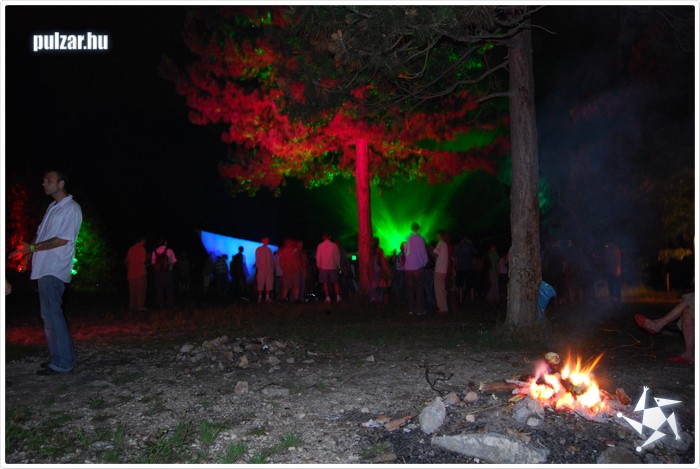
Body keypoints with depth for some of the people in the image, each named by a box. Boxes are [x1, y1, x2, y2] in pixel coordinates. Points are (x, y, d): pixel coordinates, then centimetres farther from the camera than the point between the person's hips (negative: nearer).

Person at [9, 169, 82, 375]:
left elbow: (63, 239, -16)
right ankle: (61, 357, 18)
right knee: (51, 314, 11)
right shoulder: (52, 207, 19)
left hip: (55, 269, -9)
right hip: (45, 268, 9)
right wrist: (25, 250, 9)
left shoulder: (71, 208, -8)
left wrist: (32, 247, -15)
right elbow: (41, 234, 22)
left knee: (51, 314, -11)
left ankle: (62, 362, -7)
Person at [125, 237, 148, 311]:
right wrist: (147, 257, 6)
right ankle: (140, 306, -8)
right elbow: (143, 260, -14)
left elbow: (127, 260, 14)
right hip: (140, 273, -7)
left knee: (133, 291, 10)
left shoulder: (131, 249, 13)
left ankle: (132, 306, 10)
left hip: (131, 274, 7)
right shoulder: (141, 249, -7)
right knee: (141, 290, -4)